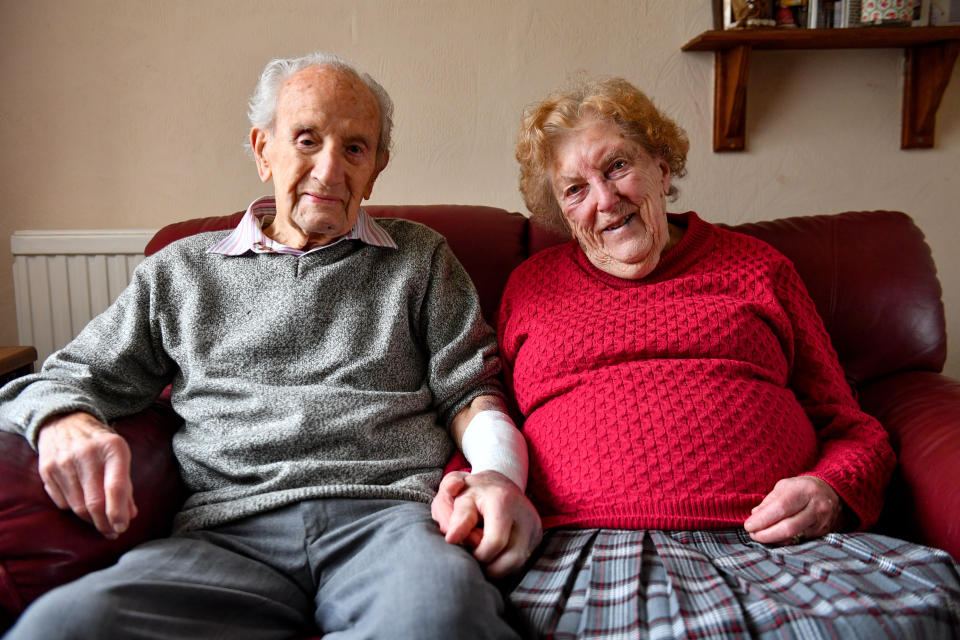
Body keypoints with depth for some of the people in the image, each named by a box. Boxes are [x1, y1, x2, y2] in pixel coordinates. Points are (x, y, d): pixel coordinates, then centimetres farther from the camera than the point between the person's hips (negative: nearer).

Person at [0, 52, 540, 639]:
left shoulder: (422, 259, 19)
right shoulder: (180, 271, 21)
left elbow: (468, 388, 13)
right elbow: (73, 378, 22)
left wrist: (498, 472, -10)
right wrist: (64, 424, -3)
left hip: (389, 513, 0)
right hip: (228, 531, 1)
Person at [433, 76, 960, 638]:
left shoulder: (754, 267, 19)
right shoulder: (531, 286, 21)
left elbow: (849, 425, 19)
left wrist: (833, 492, -4)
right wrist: (473, 484, 0)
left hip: (775, 538, 3)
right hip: (593, 544, -2)